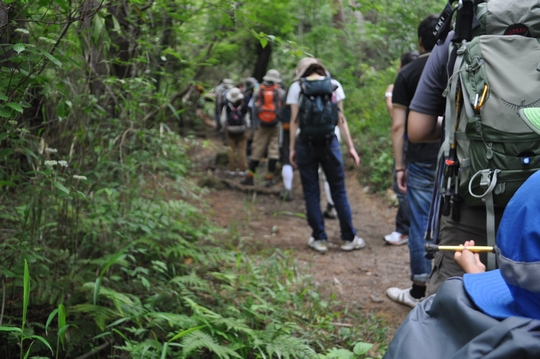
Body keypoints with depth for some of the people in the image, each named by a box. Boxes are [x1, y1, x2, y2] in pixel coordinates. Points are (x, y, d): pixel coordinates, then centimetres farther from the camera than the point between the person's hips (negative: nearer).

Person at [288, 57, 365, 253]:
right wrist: (350, 147, 3)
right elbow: (341, 119, 0)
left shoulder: (297, 87, 1)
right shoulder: (333, 85, 5)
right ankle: (349, 238, 12)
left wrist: (292, 148, 1)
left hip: (306, 144, -1)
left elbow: (294, 120, -3)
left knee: (311, 193, 8)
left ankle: (319, 239, 11)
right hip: (329, 142, 1)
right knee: (339, 191, 8)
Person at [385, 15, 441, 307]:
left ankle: (418, 291, 12)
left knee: (421, 225, 5)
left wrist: (399, 166, 2)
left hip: (422, 160, -2)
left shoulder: (407, 74, 1)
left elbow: (398, 126, -3)